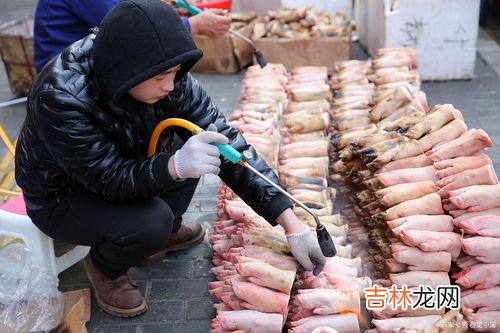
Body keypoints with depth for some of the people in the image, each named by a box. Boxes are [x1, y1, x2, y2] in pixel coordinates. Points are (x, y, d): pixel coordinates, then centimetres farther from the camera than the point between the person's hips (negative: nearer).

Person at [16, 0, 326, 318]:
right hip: (62, 195, -6)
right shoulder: (60, 97, -36)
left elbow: (227, 140, -23)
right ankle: (104, 266, 4)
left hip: (122, 163, 6)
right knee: (152, 222, -30)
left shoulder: (165, 77, -21)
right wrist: (174, 165, -50)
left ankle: (167, 232, 11)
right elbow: (109, 179, -29)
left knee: (192, 143, -12)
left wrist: (291, 223, -27)